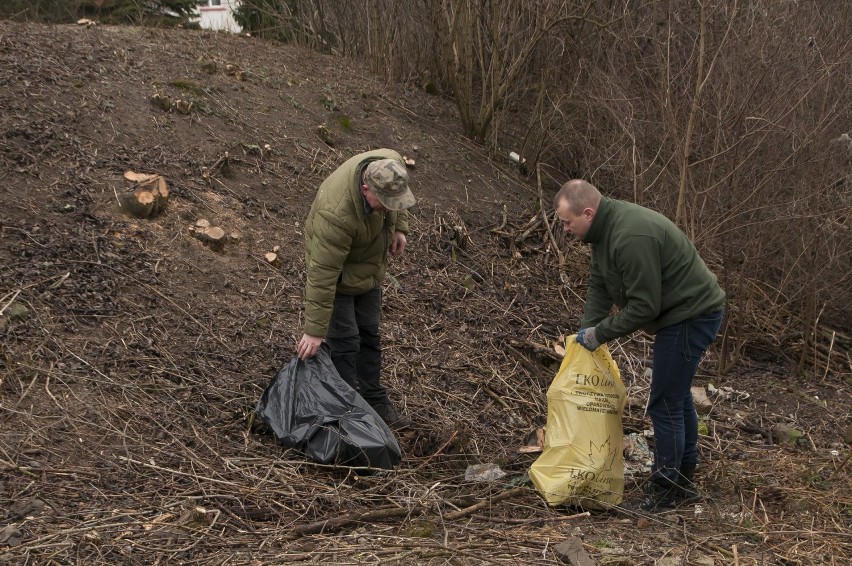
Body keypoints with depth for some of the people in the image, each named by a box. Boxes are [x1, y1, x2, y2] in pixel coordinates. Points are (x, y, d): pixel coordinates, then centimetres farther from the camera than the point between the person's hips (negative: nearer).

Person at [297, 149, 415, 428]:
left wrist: (399, 227, 2)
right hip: (337, 270, -7)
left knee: (369, 334, 15)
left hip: (369, 266, 7)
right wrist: (314, 331, -33)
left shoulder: (391, 164, -25)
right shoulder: (337, 213, -42)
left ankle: (374, 401, 28)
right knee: (344, 341, -6)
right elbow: (322, 275, -37)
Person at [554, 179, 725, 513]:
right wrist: (587, 329, -1)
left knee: (666, 403, -5)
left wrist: (600, 334, -17)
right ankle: (683, 484, 32)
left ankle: (663, 491, 6)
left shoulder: (631, 238, -30)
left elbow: (644, 306, -27)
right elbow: (599, 285, 11)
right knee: (677, 397, 20)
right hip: (686, 312, 11)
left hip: (691, 316, -11)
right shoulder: (605, 228, 3)